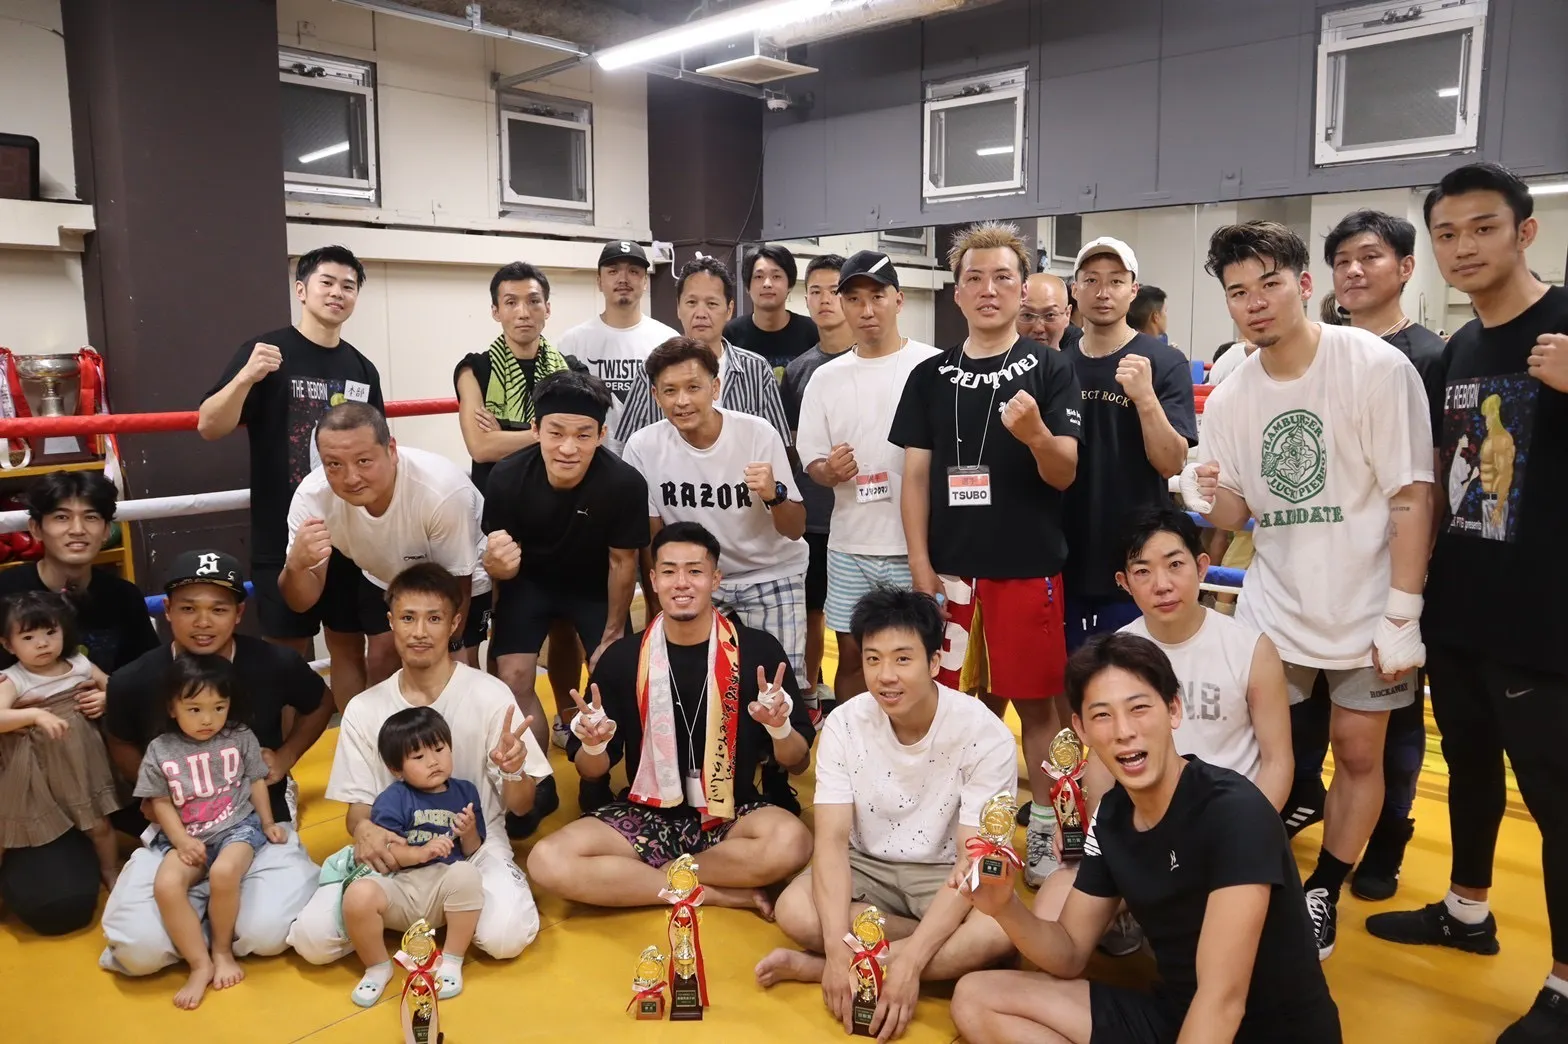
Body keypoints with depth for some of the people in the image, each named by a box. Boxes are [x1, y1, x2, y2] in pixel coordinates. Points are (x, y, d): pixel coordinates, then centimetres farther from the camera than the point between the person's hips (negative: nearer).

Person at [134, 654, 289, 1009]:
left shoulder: (240, 738, 0)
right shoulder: (160, 750, 0)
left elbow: (256, 782, 10)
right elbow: (161, 802, 4)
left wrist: (268, 824, 7)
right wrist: (182, 840, -9)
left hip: (237, 827, -2)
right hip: (185, 837, 2)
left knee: (224, 872, -33)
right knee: (166, 885, -27)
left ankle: (222, 949, -6)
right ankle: (200, 965, -14)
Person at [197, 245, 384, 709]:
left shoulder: (362, 369, 9)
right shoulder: (265, 353, -6)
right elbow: (209, 427, -14)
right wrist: (246, 377, -30)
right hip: (285, 537, -4)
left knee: (350, 648, 13)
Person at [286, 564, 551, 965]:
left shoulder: (490, 695, -9)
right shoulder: (363, 709, 0)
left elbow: (520, 807, -4)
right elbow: (358, 805, 5)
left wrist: (513, 771, -28)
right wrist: (363, 829, -20)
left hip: (474, 843, -2)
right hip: (393, 849, 2)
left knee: (506, 935, -29)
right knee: (311, 937, -21)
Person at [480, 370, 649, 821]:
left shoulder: (625, 483, -35)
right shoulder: (507, 477, -32)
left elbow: (622, 563, -18)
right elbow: (506, 564, -18)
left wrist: (613, 635, -8)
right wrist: (496, 563, -43)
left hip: (595, 587, 0)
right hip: (531, 582, 1)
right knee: (513, 678, -11)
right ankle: (536, 784, 11)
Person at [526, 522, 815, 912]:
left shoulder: (758, 649, -6)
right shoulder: (622, 657, -3)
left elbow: (797, 763, -1)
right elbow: (592, 773, 5)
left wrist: (779, 727, -23)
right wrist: (594, 745, -18)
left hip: (731, 817, -1)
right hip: (647, 817, 2)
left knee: (792, 841, -34)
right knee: (548, 861, -24)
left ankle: (640, 875, -12)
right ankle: (718, 894, -14)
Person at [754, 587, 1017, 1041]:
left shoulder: (985, 735, -21)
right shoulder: (845, 724, -14)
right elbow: (832, 840, -17)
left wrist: (910, 962, -33)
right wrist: (838, 951, -32)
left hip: (947, 873, 0)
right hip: (868, 866, 0)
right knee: (795, 911, -29)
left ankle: (814, 968, -23)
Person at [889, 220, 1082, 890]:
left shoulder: (1049, 369, -1)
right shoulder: (931, 376, 6)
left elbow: (1064, 474, -6)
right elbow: (917, 475, 6)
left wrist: (1037, 435, -28)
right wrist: (920, 564, -2)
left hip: (1029, 567, -2)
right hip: (951, 569, 3)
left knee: (1035, 702, 5)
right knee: (970, 702, 12)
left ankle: (1043, 830, 20)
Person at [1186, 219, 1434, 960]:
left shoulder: (1378, 367, -13)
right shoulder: (1227, 399, -2)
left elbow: (1412, 498, -12)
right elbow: (1238, 516, 5)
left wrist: (1402, 617, -15)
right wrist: (1209, 500, -20)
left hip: (1363, 610, -3)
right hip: (1270, 609, 3)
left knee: (1358, 752, 7)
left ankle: (1322, 895, 26)